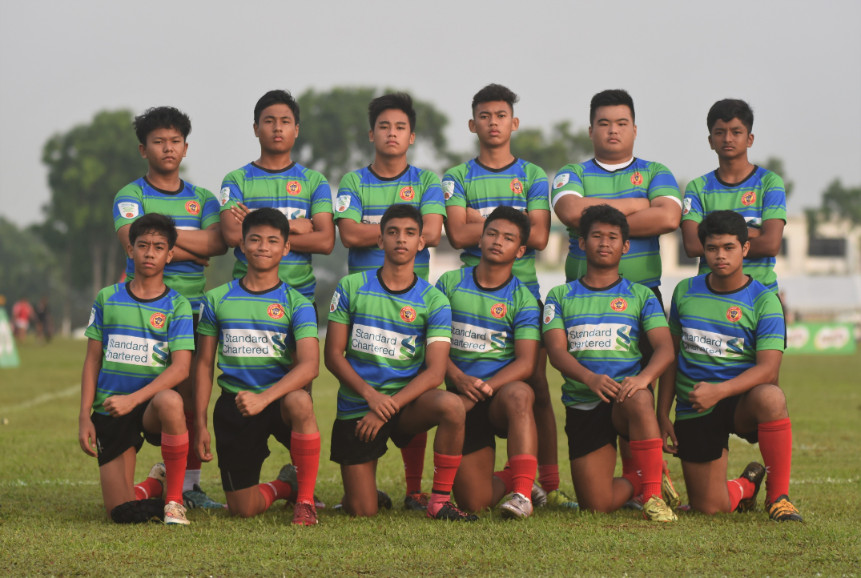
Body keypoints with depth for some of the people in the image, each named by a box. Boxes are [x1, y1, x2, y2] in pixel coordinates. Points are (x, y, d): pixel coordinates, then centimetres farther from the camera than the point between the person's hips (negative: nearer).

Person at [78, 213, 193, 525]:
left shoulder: (177, 306, -1)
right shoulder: (107, 299, 6)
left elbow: (181, 368, -12)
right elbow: (92, 361, 9)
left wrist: (134, 399, -24)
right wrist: (85, 416, -1)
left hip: (152, 404, -2)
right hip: (110, 410, 2)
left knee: (170, 401, -42)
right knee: (121, 511, -10)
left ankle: (174, 499, -22)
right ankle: (156, 483, 28)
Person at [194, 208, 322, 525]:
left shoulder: (296, 303, -3)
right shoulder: (217, 300, 5)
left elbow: (309, 365, -18)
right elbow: (204, 365, 10)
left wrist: (263, 398, -33)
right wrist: (200, 424, 2)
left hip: (280, 397, -2)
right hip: (233, 404, 2)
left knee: (300, 402, -40)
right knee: (243, 509, -4)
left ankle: (305, 498, -20)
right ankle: (286, 485, 33)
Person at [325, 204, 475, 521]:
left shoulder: (434, 301, -2)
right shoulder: (351, 287, 0)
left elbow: (435, 372, -9)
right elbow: (333, 355, -1)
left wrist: (388, 407, -21)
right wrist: (371, 395, -16)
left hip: (405, 404, 0)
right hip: (357, 408, 0)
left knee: (452, 406, -34)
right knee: (362, 512, -7)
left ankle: (439, 501, -18)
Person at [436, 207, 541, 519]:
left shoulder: (522, 299, 0)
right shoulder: (450, 283, 6)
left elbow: (526, 362, -9)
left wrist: (484, 388, -22)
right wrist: (459, 378, -16)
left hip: (502, 391, -2)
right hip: (462, 401, 2)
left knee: (519, 395, -41)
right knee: (474, 502, -6)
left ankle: (522, 492, -36)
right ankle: (508, 480, 30)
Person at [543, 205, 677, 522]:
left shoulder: (641, 296, 11)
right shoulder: (561, 296, 12)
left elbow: (665, 348, -2)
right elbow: (556, 351, -2)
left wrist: (644, 377, -25)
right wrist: (591, 378, -24)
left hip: (626, 397, -1)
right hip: (582, 405, 1)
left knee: (639, 399, -41)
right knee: (596, 505, -10)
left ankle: (653, 495, -27)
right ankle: (640, 479, 24)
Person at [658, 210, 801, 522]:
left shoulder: (763, 300, -7)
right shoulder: (685, 292, 6)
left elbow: (768, 369, -17)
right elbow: (671, 355, 14)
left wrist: (719, 391, -32)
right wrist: (662, 415, 8)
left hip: (740, 402, -3)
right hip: (693, 411, 3)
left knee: (770, 397, -40)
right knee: (709, 507, -6)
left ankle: (778, 494, -20)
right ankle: (747, 484, 32)